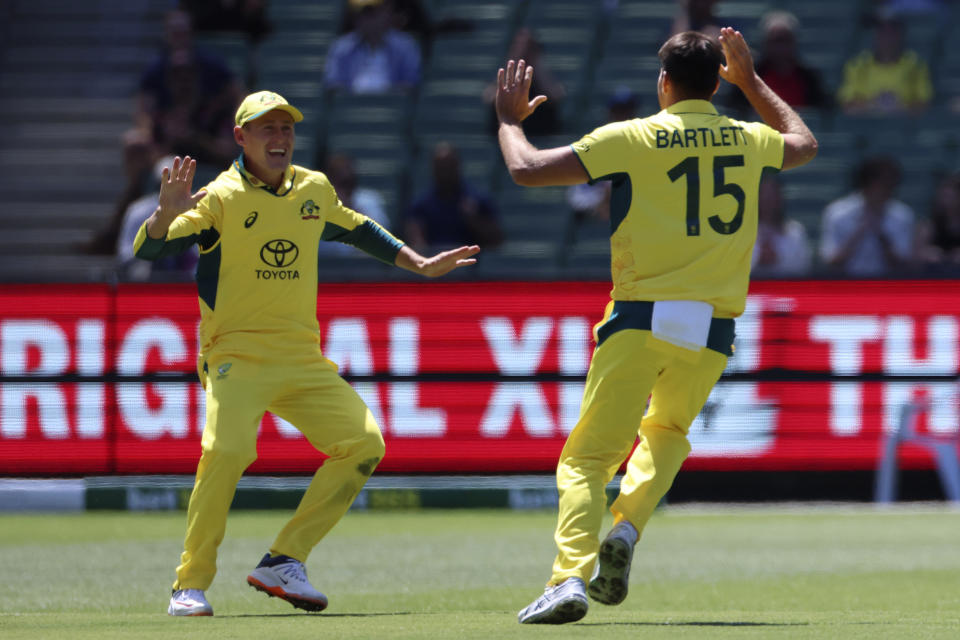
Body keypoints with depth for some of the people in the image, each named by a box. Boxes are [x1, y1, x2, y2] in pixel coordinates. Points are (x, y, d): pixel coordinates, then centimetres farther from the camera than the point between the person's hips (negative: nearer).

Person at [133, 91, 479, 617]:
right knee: (226, 450, -27)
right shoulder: (220, 198, -8)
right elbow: (148, 251, -16)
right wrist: (168, 214, -36)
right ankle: (190, 585, -15)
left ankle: (283, 562, 3)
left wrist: (421, 266, 31)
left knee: (364, 442, -3)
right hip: (238, 356, -6)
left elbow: (359, 231, 29)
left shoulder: (315, 190, 9)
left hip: (303, 359, 6)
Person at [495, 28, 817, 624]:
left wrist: (509, 119, 16)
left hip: (640, 322, -3)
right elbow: (804, 143, 34)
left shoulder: (632, 138, -2)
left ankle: (571, 575, -22)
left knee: (587, 458, 0)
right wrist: (750, 80, 42)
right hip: (713, 333, 3)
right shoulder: (748, 140, 9)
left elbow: (527, 169, -3)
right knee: (668, 432, 27)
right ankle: (626, 530, 1)